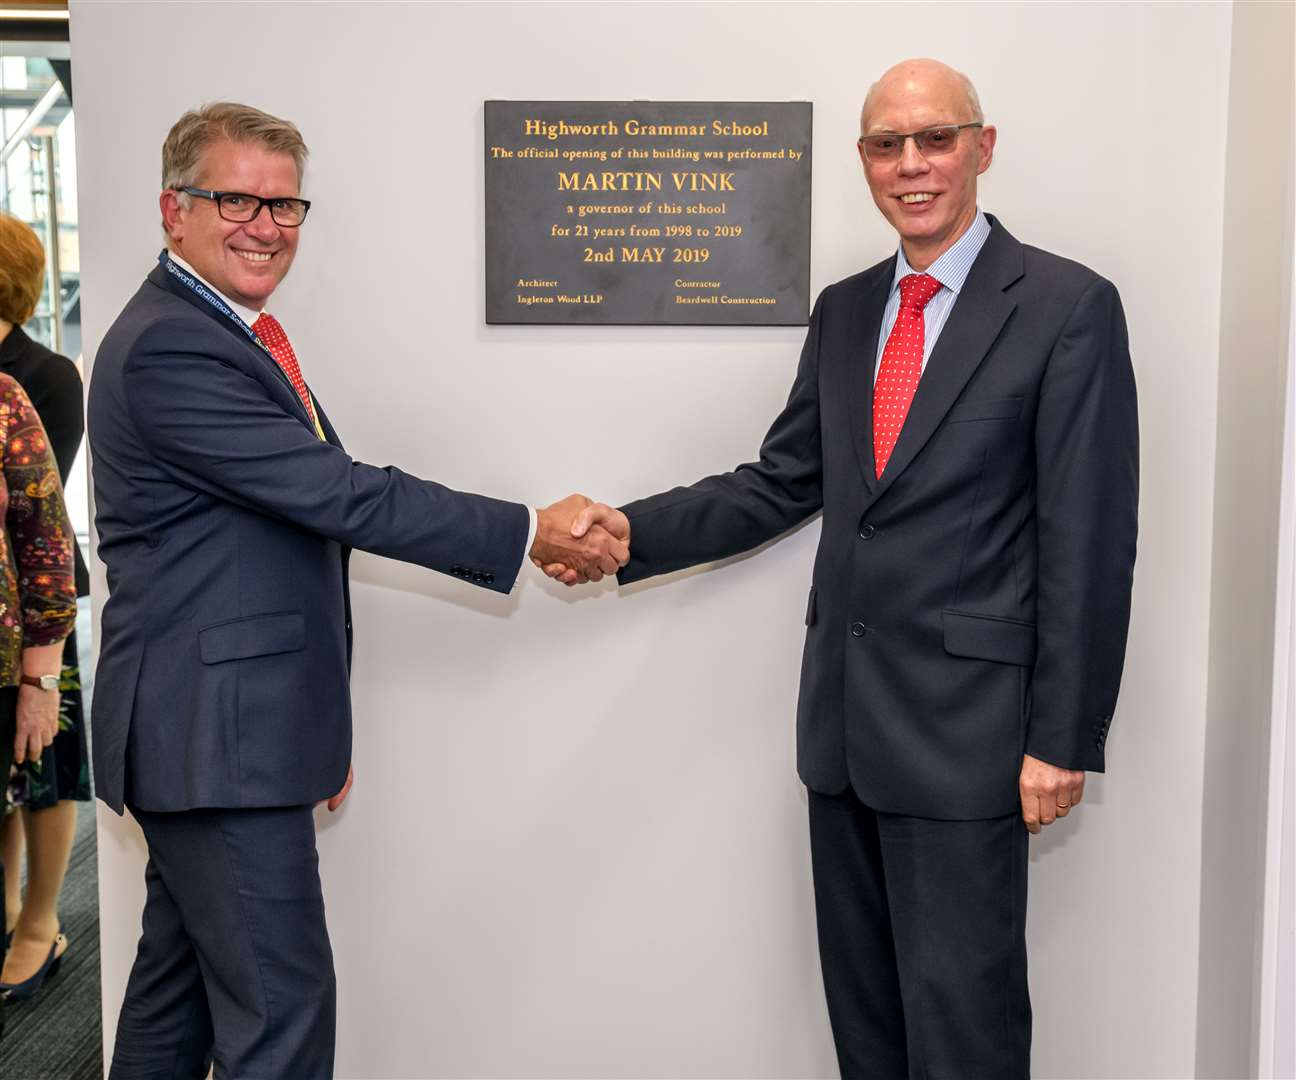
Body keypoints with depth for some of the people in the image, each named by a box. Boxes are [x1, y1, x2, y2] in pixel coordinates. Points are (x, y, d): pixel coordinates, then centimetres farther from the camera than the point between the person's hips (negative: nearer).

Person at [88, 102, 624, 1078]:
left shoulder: (229, 335, 15)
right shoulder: (169, 347, -17)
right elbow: (342, 494, -21)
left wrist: (318, 724, 20)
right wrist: (530, 532, -15)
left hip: (211, 733, 10)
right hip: (217, 740, -10)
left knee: (178, 987, 19)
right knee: (281, 1002, -3)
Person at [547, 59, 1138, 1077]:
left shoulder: (1067, 306, -8)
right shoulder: (843, 310, 11)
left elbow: (1089, 538, -11)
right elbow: (783, 483, 12)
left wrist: (1065, 736, -12)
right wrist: (634, 531, -1)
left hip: (963, 722, -6)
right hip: (845, 716, 6)